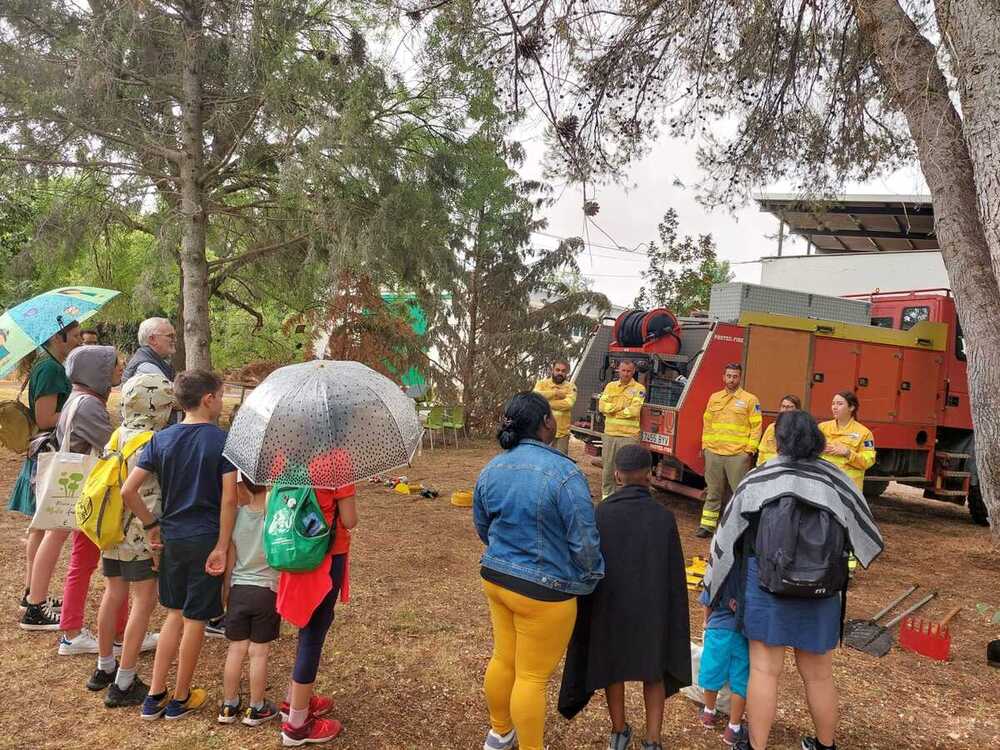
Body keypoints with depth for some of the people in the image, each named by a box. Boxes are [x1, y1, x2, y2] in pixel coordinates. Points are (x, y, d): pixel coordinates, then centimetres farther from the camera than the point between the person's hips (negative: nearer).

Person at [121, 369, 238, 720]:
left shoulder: (161, 439, -1)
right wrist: (222, 547, -11)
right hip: (206, 540, -4)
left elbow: (128, 491, -5)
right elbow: (229, 499, -17)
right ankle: (180, 699, 23)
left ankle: (154, 697, 25)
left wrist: (151, 524, 7)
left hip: (172, 538, 4)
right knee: (194, 619, 9)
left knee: (175, 614, 20)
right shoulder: (222, 440, -13)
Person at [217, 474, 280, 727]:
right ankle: (256, 709, 19)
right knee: (259, 652, 7)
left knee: (235, 649, 12)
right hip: (267, 591, -2)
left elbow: (229, 559, 0)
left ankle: (229, 706, 24)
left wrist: (226, 591, 11)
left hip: (239, 589, 2)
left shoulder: (236, 515, -7)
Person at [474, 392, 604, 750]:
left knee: (503, 659, 24)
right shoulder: (564, 473, -24)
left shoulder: (491, 469, -2)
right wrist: (591, 579, 1)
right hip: (544, 591, -7)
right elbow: (584, 541, -19)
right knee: (532, 677, 9)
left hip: (496, 578, 7)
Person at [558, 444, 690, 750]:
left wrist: (586, 609, 4)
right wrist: (673, 614, 6)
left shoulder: (601, 513, -15)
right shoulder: (664, 516, -13)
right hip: (653, 607, 0)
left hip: (610, 605, 0)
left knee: (613, 667, 20)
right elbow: (675, 572, -7)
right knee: (653, 671, 19)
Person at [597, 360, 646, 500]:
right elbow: (602, 405, -2)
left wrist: (613, 409, -5)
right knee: (607, 466, 12)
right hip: (610, 433, 4)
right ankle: (606, 494, 24)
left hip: (629, 435, -4)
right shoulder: (610, 386, 10)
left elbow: (634, 410, -15)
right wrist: (622, 406, -10)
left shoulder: (639, 389, -2)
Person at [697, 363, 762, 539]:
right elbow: (707, 423, 16)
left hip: (738, 455, -4)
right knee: (713, 492, 10)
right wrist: (705, 445, 10)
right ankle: (707, 525, 16)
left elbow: (756, 426, -2)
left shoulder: (750, 400, 0)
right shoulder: (714, 398, 13)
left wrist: (750, 450, -8)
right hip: (714, 453, 4)